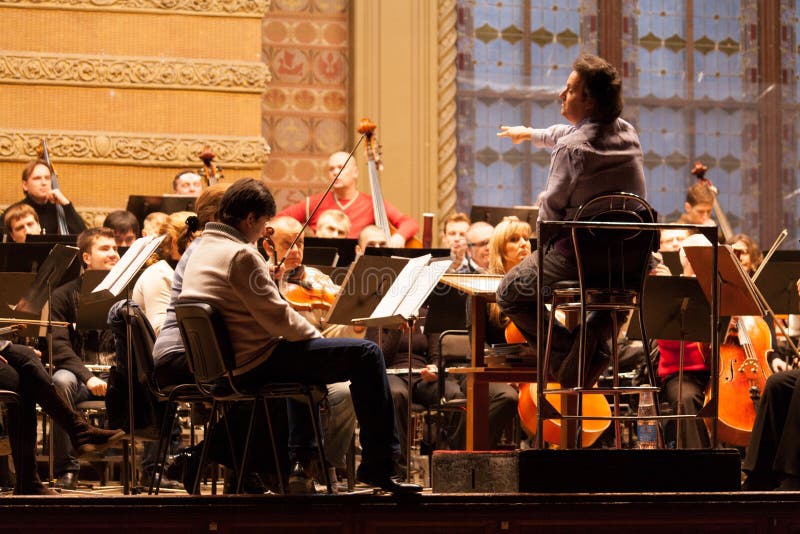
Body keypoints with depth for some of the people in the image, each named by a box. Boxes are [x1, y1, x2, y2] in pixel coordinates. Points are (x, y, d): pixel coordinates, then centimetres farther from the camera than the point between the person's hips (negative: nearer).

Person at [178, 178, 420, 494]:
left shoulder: (201, 251, 11)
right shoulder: (240, 255, -19)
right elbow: (278, 318, -18)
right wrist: (316, 335, -3)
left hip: (218, 367, 10)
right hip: (255, 364, -10)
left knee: (303, 359, 41)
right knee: (366, 354, -8)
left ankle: (302, 460, 40)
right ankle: (378, 465, -7)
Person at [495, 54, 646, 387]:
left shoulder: (571, 149, -19)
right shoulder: (627, 134, 5)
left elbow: (550, 210, -11)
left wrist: (545, 245, 10)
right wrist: (532, 134, 41)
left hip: (577, 258, -6)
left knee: (510, 293, 18)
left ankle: (566, 347, -3)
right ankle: (600, 333, 11)